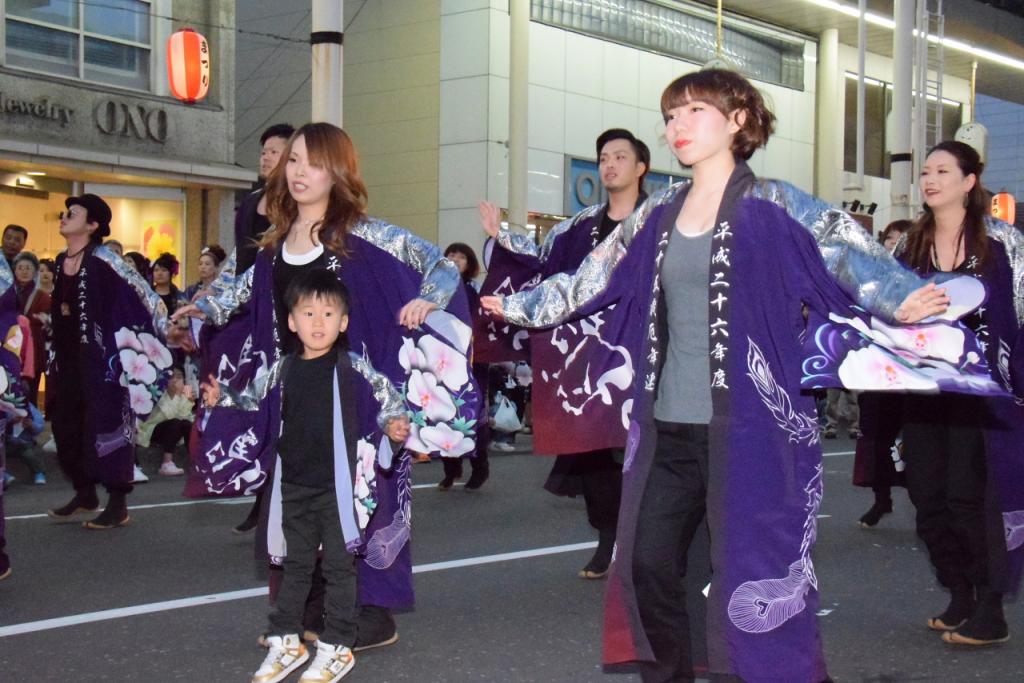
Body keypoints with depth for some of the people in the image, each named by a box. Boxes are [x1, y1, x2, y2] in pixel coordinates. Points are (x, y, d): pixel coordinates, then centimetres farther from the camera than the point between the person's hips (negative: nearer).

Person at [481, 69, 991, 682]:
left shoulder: (773, 208, -5)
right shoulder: (658, 215, 12)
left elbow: (850, 252, -17)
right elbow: (590, 279, 21)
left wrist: (903, 301, -34)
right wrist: (517, 306, 26)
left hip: (748, 428, -5)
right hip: (667, 427, 6)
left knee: (748, 571, 0)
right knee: (647, 564, 7)